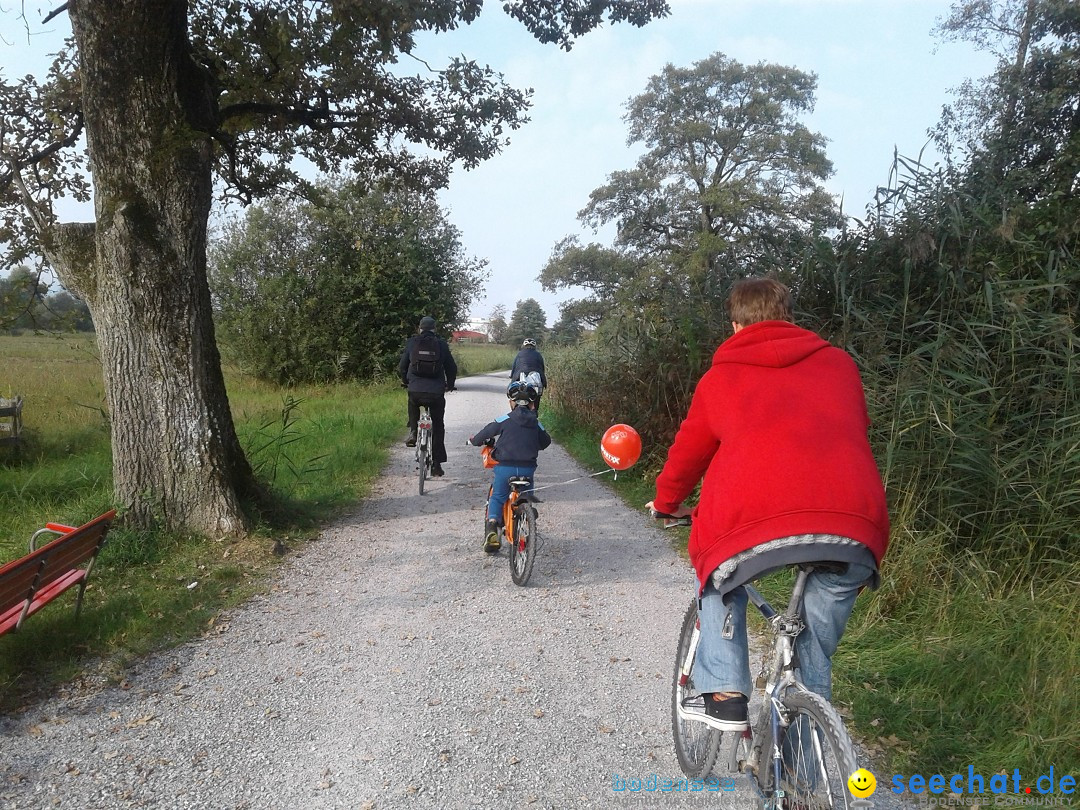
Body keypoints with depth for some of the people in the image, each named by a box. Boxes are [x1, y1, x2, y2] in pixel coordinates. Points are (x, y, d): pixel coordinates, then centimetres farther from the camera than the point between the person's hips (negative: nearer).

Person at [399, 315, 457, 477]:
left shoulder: (411, 343, 7)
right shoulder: (441, 344, 6)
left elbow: (402, 366, 11)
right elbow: (451, 367, 9)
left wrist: (405, 381, 30)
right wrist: (450, 385, 28)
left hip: (415, 390, 0)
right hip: (436, 392, 0)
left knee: (413, 405, 37)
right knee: (438, 427, 14)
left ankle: (413, 432, 17)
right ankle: (436, 465, 13)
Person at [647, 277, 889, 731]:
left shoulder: (722, 376, 20)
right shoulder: (839, 364, 25)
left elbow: (688, 450, 29)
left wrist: (668, 503, 48)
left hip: (755, 522, -2)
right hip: (855, 526, 2)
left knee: (720, 582, 29)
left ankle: (724, 696, 19)